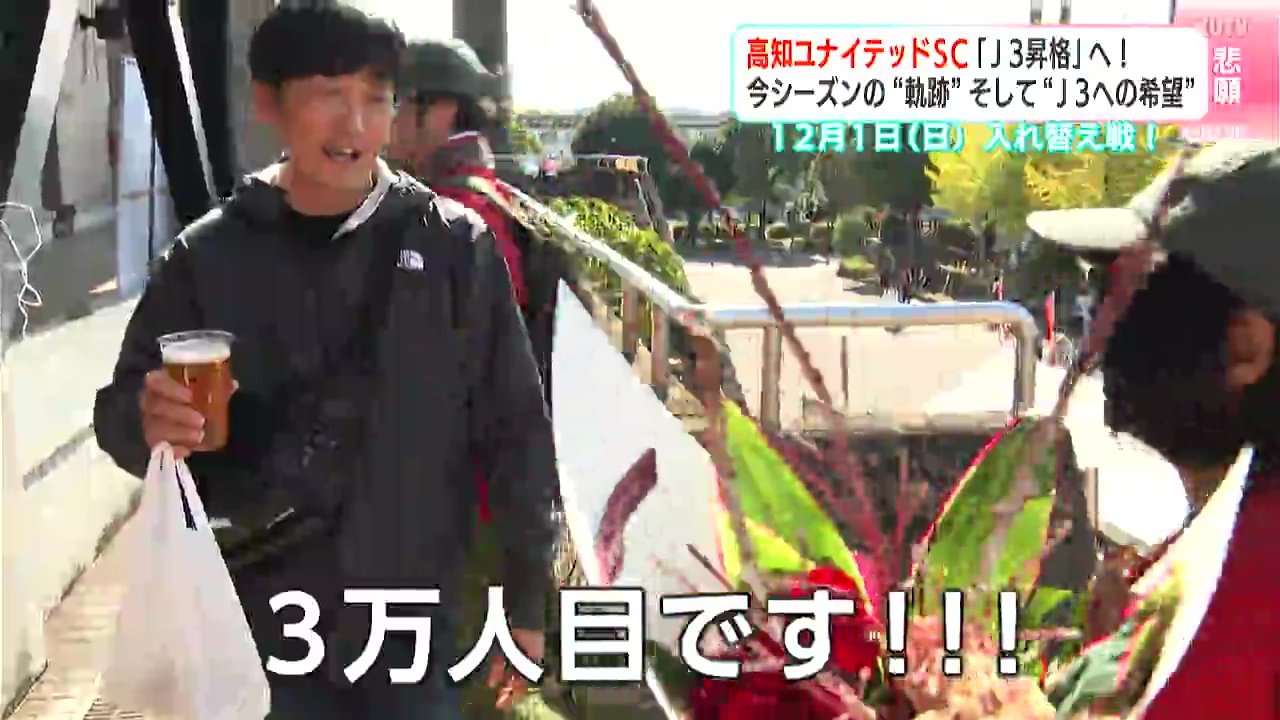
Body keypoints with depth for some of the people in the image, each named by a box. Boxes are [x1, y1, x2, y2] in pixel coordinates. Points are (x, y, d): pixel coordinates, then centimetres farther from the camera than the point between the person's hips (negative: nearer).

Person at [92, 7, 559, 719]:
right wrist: (149, 421, -20)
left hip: (413, 628, 0)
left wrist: (528, 598, 1)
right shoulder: (210, 255, -2)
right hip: (256, 631, 1)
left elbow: (514, 430, 0)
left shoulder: (453, 246, -4)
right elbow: (122, 407, 4)